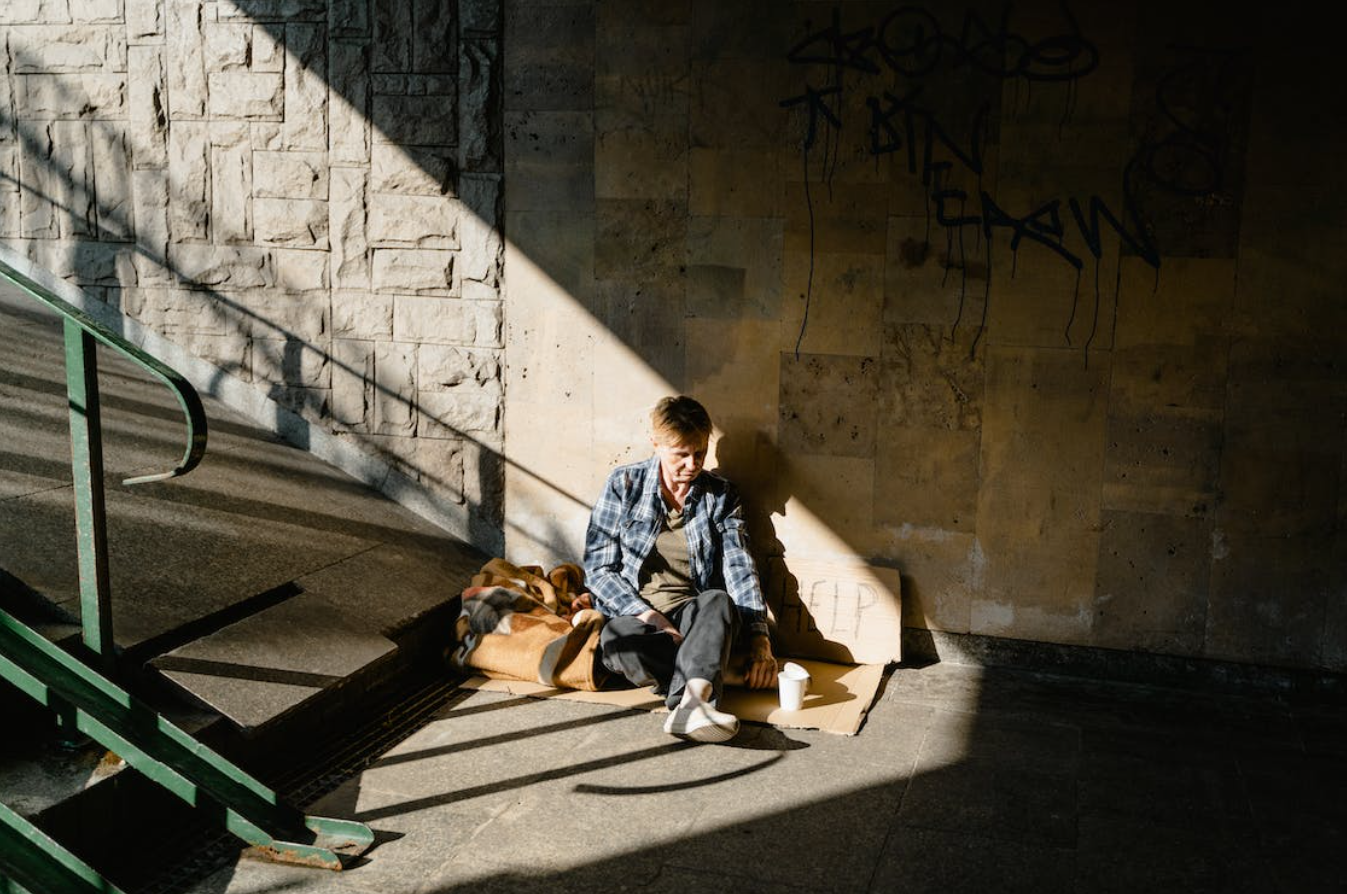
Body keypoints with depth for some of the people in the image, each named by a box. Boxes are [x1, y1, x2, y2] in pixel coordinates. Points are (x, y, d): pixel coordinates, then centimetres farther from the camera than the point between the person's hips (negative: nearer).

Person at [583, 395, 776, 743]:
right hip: (634, 612, -1)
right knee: (616, 641, -38)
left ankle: (689, 702, -57)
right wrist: (647, 614, -16)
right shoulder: (624, 484, 3)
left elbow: (740, 569, -1)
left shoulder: (720, 496, 8)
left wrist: (760, 639, -16)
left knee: (720, 601, -36)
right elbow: (598, 567, -1)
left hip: (694, 614, 1)